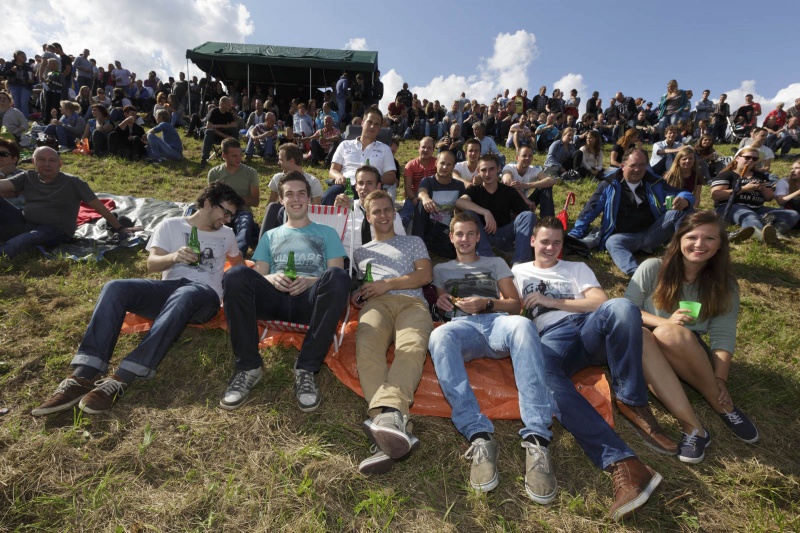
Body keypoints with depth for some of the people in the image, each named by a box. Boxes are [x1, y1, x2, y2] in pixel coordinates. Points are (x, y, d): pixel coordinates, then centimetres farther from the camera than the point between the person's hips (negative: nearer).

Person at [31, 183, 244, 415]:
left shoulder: (226, 234, 22)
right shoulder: (171, 225, 16)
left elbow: (239, 265, 36)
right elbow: (152, 264, 2)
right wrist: (173, 257, -18)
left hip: (204, 294, -1)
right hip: (169, 287, 2)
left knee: (184, 297, -40)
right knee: (115, 288, -28)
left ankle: (120, 380, -46)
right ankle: (82, 378, -35)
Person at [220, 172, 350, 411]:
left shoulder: (326, 233, 24)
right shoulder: (270, 236, 30)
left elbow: (337, 273, 10)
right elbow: (258, 276, 17)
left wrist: (312, 281, -11)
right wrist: (271, 278, -7)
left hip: (311, 299, -1)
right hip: (275, 297, 2)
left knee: (337, 277, -36)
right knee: (236, 275, -29)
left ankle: (306, 370, -29)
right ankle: (248, 367, -21)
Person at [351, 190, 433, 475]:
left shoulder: (413, 242, 32)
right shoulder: (360, 251, 38)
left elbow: (425, 275, 14)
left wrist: (388, 284, 1)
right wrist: (354, 296, 1)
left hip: (412, 302, 0)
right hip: (376, 304, 1)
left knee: (412, 347, -39)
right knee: (367, 345, -38)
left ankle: (389, 412, -61)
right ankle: (394, 425, -54)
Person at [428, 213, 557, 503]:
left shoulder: (495, 263, 30)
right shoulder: (441, 269, 34)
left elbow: (515, 304, 18)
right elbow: (437, 304, 25)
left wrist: (485, 304, -1)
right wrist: (440, 302, 1)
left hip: (497, 321, 0)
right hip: (462, 325, 0)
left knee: (523, 325, -39)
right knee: (439, 336, -39)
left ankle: (537, 438, -46)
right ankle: (479, 436, -46)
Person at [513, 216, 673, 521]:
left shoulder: (577, 268, 30)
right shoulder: (518, 272, 29)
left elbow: (600, 302, 12)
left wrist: (552, 301, 3)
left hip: (590, 328, 2)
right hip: (553, 336, -1)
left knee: (621, 307, -35)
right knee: (539, 369, -40)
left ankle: (632, 404, -18)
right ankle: (621, 463, -45)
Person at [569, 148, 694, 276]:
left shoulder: (655, 183, 10)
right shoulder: (609, 184, 2)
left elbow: (683, 194, 12)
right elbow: (591, 209, 3)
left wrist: (684, 200, -17)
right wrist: (575, 235, -3)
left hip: (652, 234, 3)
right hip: (624, 237, -3)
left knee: (679, 212, -18)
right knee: (612, 242, -37)